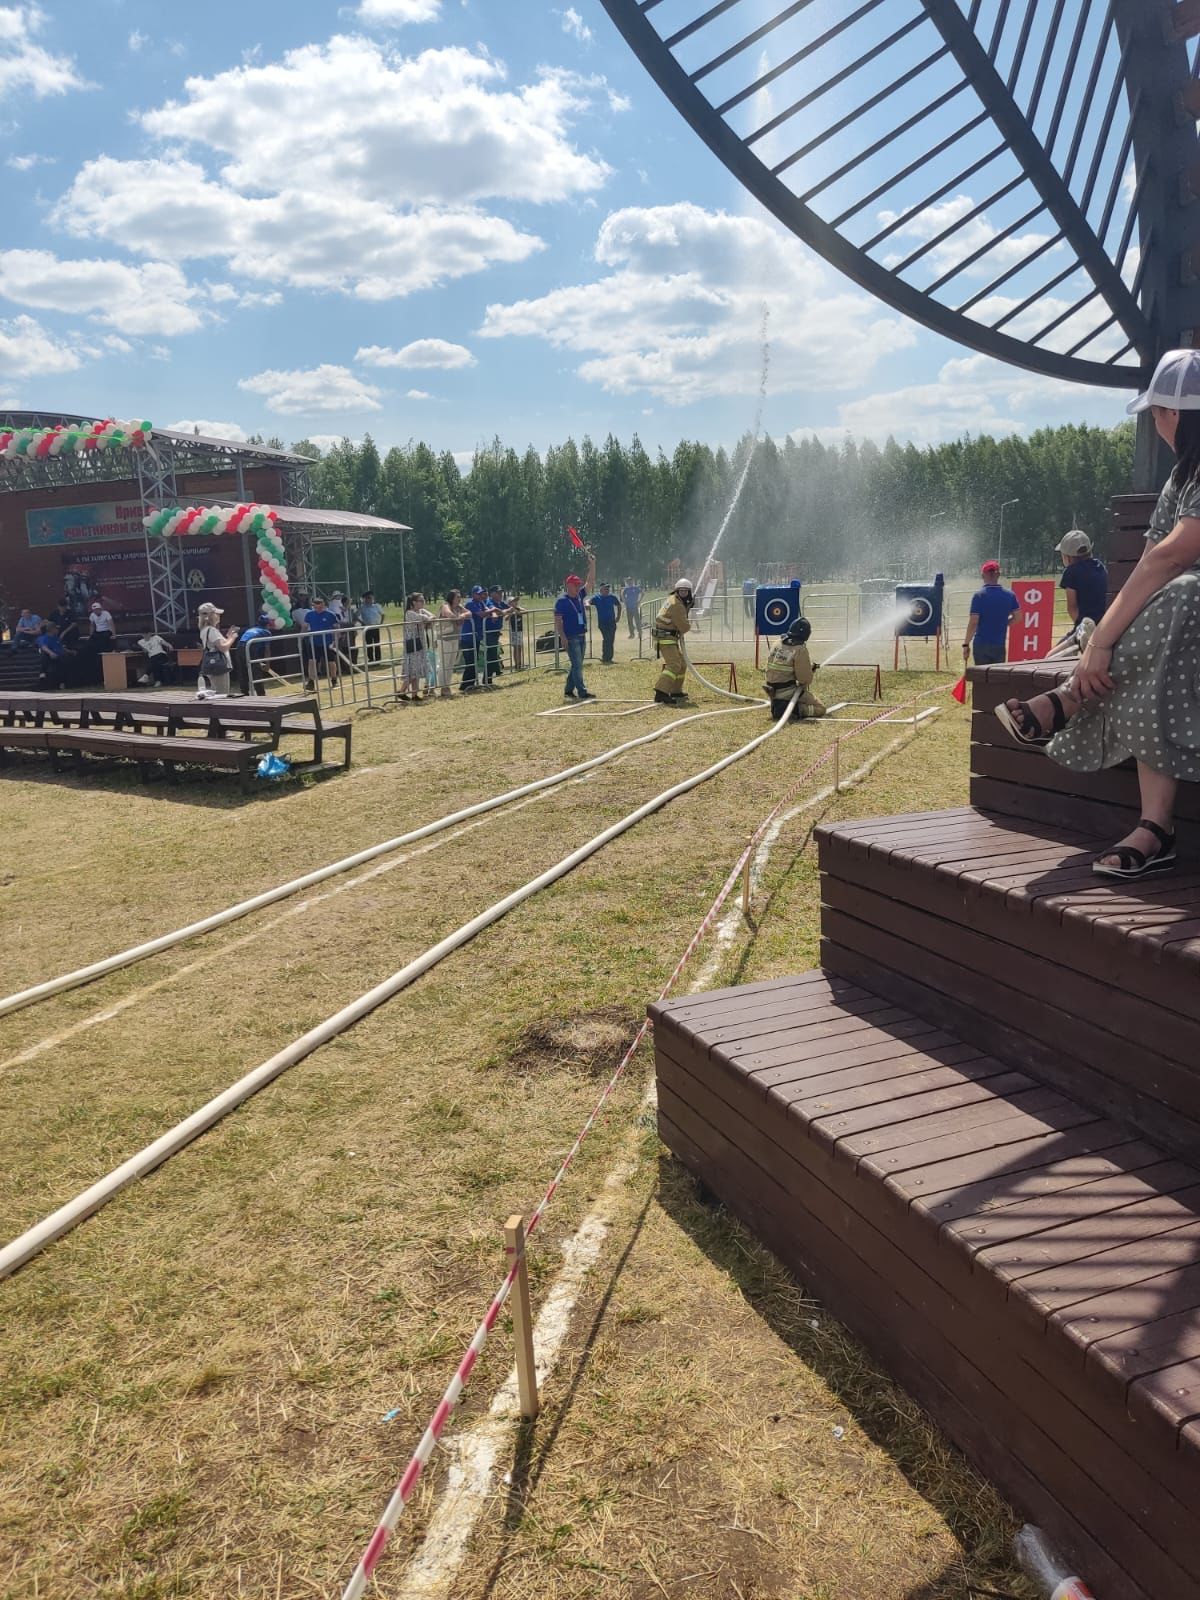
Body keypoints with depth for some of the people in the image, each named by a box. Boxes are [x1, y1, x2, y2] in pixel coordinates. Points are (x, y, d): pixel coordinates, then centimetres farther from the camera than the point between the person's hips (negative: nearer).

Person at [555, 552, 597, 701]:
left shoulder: (580, 596, 11)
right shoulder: (562, 600, -9)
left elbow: (590, 582, 11)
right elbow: (558, 621, -13)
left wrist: (592, 564, 1)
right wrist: (563, 637, -20)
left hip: (582, 636, 8)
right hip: (571, 637, -8)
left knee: (576, 665, 11)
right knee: (577, 665, -9)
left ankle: (569, 691, 19)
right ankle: (582, 692, -10)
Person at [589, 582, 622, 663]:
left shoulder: (612, 597, 7)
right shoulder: (597, 598, -2)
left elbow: (618, 605, 22)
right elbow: (589, 602, -15)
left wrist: (618, 616, 15)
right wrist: (588, 605, -39)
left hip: (612, 622, 4)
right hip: (602, 622, -4)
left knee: (611, 640, 7)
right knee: (607, 639, -16)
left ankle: (609, 658, 18)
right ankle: (605, 657, -6)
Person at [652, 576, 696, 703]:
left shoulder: (672, 599, 11)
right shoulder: (676, 605, -19)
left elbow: (681, 616, 20)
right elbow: (684, 627, -17)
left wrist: (689, 606, 9)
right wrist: (689, 626, 5)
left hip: (670, 637, 11)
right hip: (666, 638, -11)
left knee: (682, 663, 21)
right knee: (674, 665, -21)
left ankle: (676, 692, 29)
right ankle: (661, 693, -32)